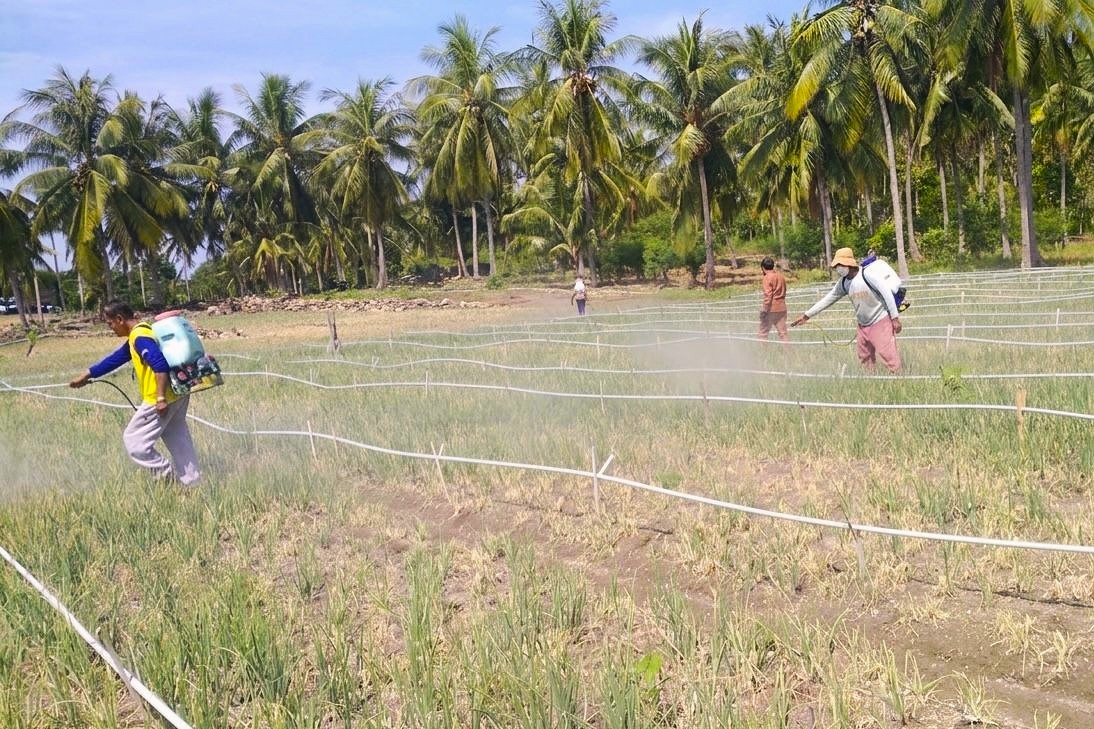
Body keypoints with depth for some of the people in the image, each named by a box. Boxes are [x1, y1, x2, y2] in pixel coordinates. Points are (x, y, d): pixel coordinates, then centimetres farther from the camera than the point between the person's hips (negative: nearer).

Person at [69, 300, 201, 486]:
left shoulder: (140, 337, -15)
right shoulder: (137, 335, 17)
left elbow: (161, 366, -27)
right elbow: (115, 359, 27)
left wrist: (161, 398, -28)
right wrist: (86, 375, 34)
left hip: (160, 400, -10)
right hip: (178, 394, 10)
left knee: (134, 441, 2)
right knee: (178, 442, 14)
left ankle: (166, 474, 1)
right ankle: (193, 482, 15)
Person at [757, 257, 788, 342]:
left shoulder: (767, 277, -11)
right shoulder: (781, 276, 11)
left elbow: (768, 295, -17)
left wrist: (764, 309, -15)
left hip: (771, 309, -6)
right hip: (781, 308, 6)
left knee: (763, 333, 4)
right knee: (783, 333, 7)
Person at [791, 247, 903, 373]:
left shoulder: (867, 274, -17)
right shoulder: (843, 283, 3)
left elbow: (887, 293, -16)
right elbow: (828, 299, 11)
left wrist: (895, 318, -16)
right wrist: (807, 315, 10)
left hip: (880, 321, -7)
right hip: (863, 326, 7)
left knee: (888, 355, -12)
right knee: (865, 359, 11)